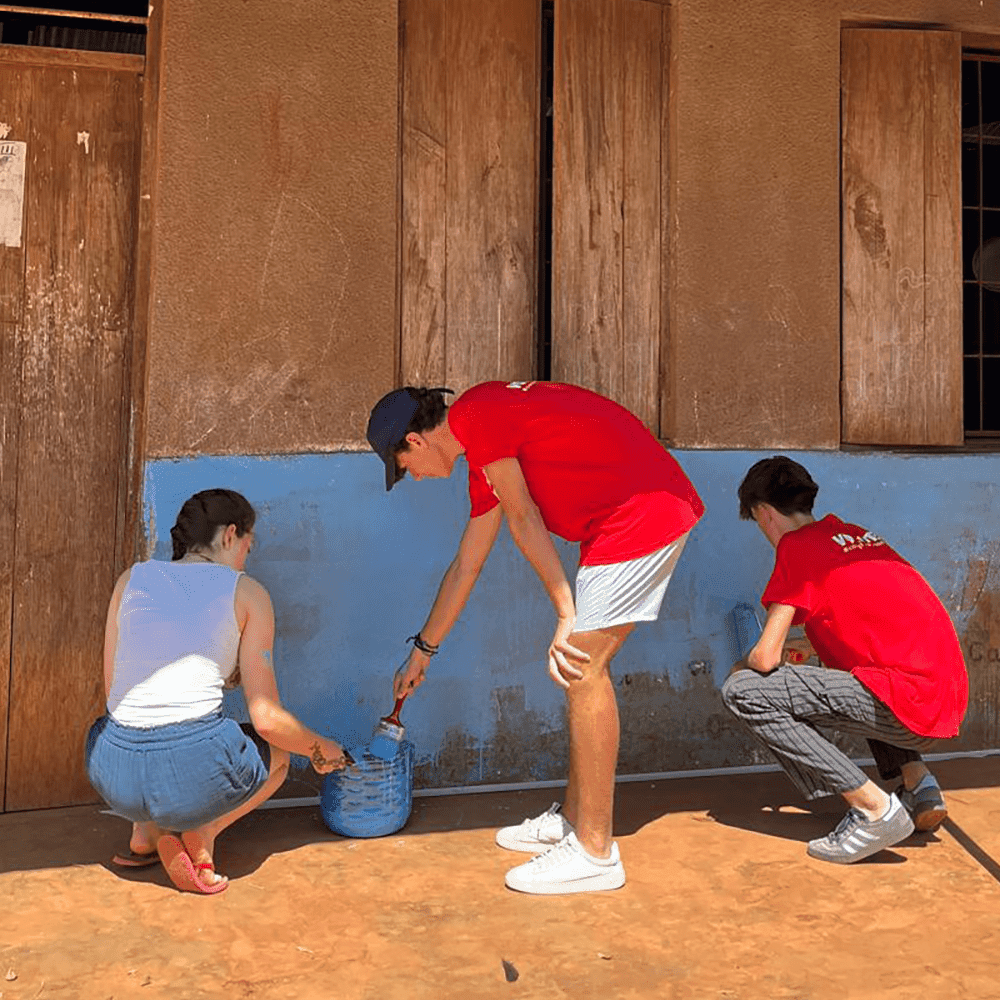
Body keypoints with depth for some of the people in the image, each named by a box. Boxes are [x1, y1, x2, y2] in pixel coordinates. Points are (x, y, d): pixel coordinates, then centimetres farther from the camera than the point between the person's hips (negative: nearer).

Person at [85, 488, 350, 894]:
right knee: (277, 754, 30)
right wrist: (319, 749, 21)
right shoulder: (246, 592, 3)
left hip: (114, 775, 4)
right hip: (193, 772, -4)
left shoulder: (132, 579, 13)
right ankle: (201, 833, 5)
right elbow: (267, 719, 1)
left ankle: (146, 832, 16)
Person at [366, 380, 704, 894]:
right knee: (581, 666, 14)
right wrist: (423, 649, 36)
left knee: (582, 669, -7)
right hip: (652, 512, 10)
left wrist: (567, 616, -7)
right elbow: (465, 566, 28)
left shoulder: (473, 415, -7)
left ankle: (595, 851, 2)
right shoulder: (485, 464, 21)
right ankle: (572, 817, 26)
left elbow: (524, 520, -10)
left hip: (644, 511, -10)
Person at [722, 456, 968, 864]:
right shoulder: (858, 534, 19)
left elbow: (766, 657, -9)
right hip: (949, 698, 9)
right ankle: (918, 784, 20)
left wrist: (739, 668, 13)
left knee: (742, 692, -9)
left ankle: (874, 808, -8)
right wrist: (812, 645, 41)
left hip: (908, 707, -9)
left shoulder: (796, 545, -5)